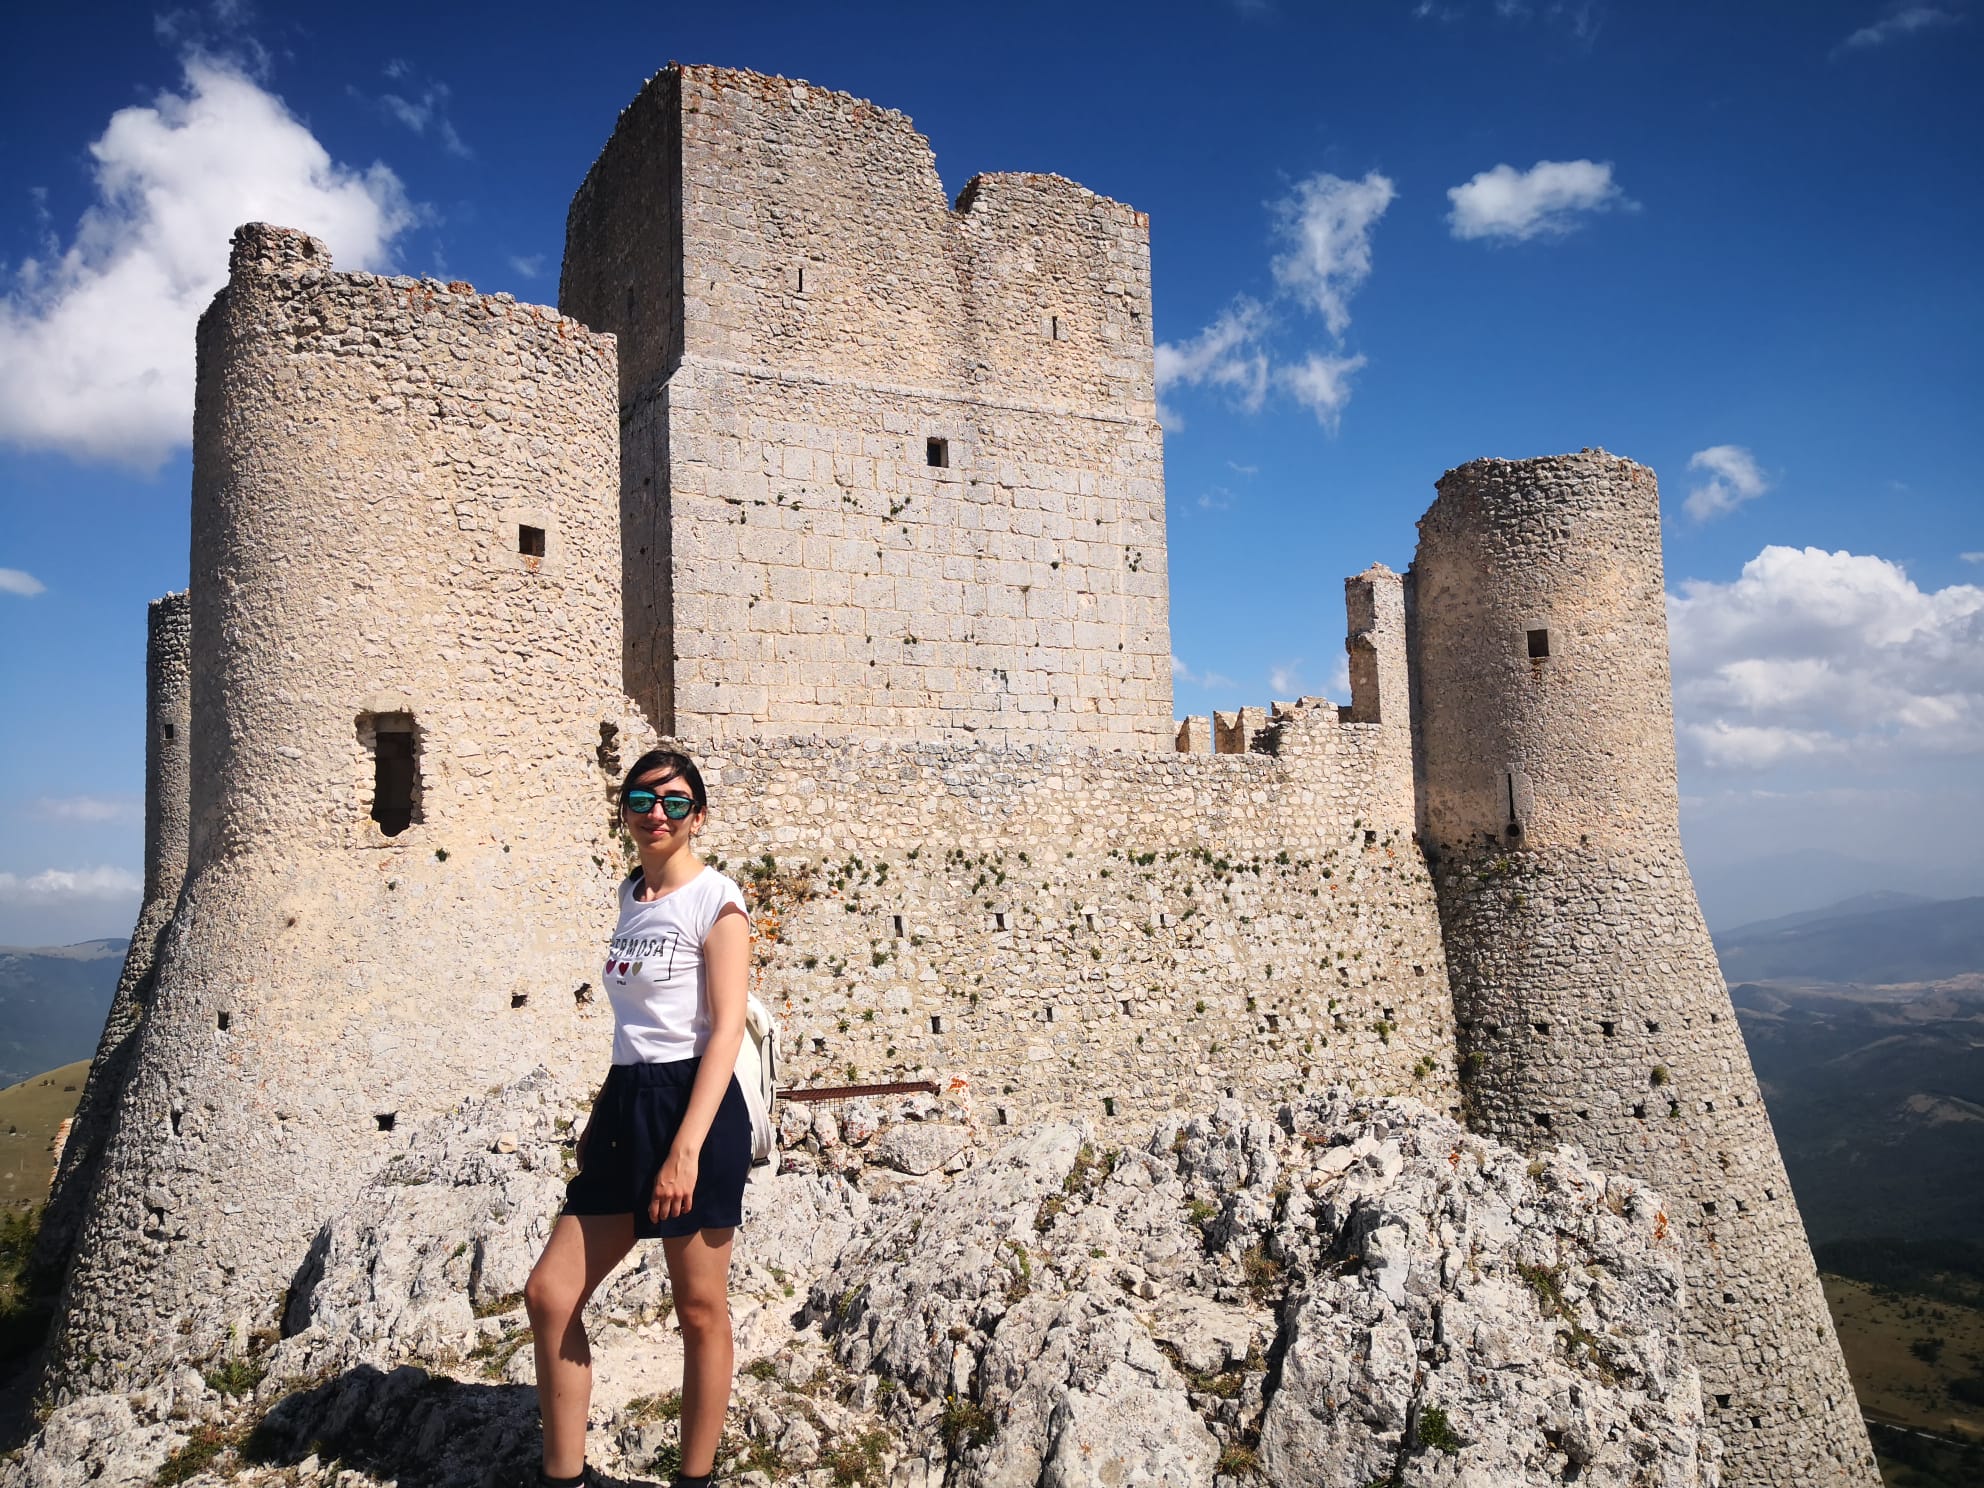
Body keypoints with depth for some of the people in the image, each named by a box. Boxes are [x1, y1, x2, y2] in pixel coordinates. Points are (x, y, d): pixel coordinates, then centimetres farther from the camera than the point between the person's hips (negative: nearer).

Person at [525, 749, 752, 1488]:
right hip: (626, 1107, 8)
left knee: (700, 1310, 4)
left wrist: (686, 1149, -24)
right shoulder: (632, 894, 15)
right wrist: (599, 1117, 21)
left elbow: (726, 1030, -16)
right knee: (549, 1295, 6)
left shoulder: (716, 900, -8)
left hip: (695, 1108, -8)